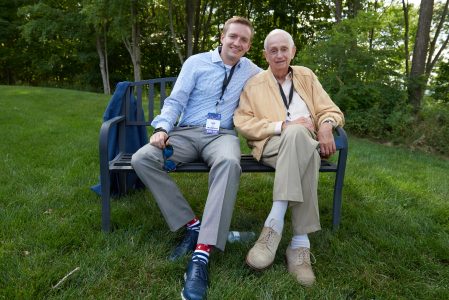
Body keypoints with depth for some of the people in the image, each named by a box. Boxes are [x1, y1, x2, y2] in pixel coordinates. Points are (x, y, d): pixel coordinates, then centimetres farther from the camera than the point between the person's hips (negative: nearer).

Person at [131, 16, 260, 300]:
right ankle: (192, 224, -19)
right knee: (142, 159, -27)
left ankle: (202, 255, -43)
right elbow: (175, 101, 4)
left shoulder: (251, 71, 16)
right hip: (186, 132, 1)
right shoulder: (196, 62, 9)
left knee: (229, 163, -40)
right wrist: (162, 128, -16)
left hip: (223, 135, 0)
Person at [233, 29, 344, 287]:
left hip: (307, 144, 2)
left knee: (298, 134, -37)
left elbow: (331, 110, 15)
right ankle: (301, 241, -42)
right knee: (296, 133, -38)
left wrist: (326, 124, -11)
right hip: (272, 144, -2)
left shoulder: (306, 76, 22)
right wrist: (283, 126, -13)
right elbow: (242, 122, 0)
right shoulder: (254, 83, 15)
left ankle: (275, 223, -37)